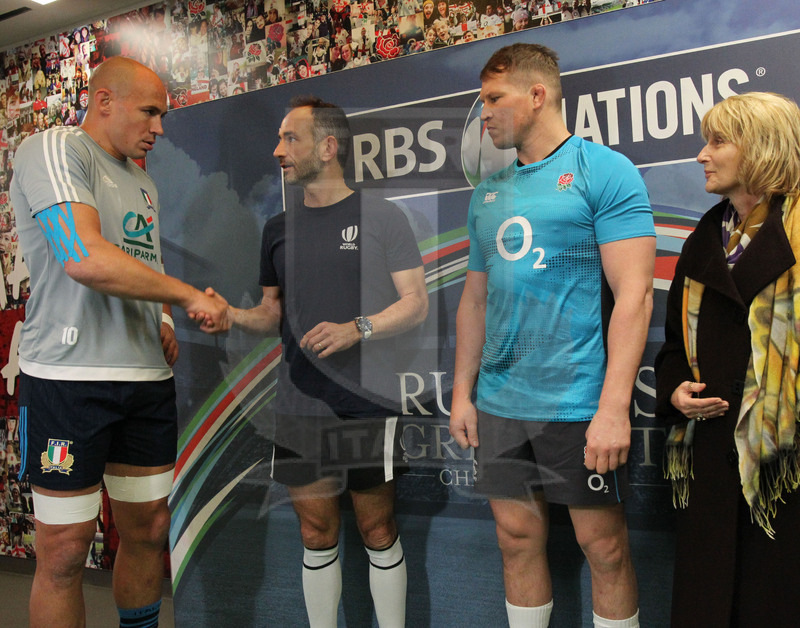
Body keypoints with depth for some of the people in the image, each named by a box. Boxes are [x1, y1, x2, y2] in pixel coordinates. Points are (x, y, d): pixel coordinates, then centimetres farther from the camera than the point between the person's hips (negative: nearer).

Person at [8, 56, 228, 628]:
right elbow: (85, 258, -22)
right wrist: (190, 296, -15)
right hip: (71, 374, -7)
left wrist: (162, 321, 8)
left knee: (149, 527, 13)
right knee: (65, 547, 0)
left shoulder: (143, 183, 19)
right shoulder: (54, 150, -6)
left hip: (149, 377, 8)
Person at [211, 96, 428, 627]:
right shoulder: (279, 229, 13)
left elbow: (417, 304, -3)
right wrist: (233, 316, -2)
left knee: (378, 531, 6)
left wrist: (356, 329, -18)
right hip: (299, 405, 4)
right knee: (317, 533, 12)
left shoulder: (382, 218, -1)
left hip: (367, 403, -4)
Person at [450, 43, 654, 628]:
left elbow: (634, 294, -13)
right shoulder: (489, 192, 13)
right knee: (518, 537, 14)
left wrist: (613, 408, -19)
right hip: (499, 403, 6)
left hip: (579, 403, -5)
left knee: (604, 545, 7)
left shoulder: (605, 170, -6)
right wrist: (462, 393, 12)